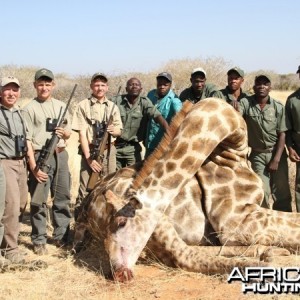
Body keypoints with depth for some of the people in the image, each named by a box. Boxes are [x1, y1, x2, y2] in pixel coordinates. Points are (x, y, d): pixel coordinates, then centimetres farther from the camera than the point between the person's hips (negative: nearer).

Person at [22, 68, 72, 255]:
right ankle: (39, 241, 9)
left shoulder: (61, 106, 12)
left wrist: (64, 132, -6)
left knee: (63, 198, 11)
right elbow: (27, 140, -9)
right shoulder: (29, 109, -3)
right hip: (40, 156, -5)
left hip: (61, 155, 5)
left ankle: (61, 237, 23)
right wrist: (33, 166, -16)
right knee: (39, 201, -1)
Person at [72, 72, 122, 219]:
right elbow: (82, 134, -6)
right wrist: (89, 158, -12)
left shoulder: (113, 107, 12)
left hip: (108, 152, 4)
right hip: (90, 151, -4)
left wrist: (113, 130, -12)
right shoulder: (83, 106, -1)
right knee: (85, 192, -6)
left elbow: (119, 131, 13)